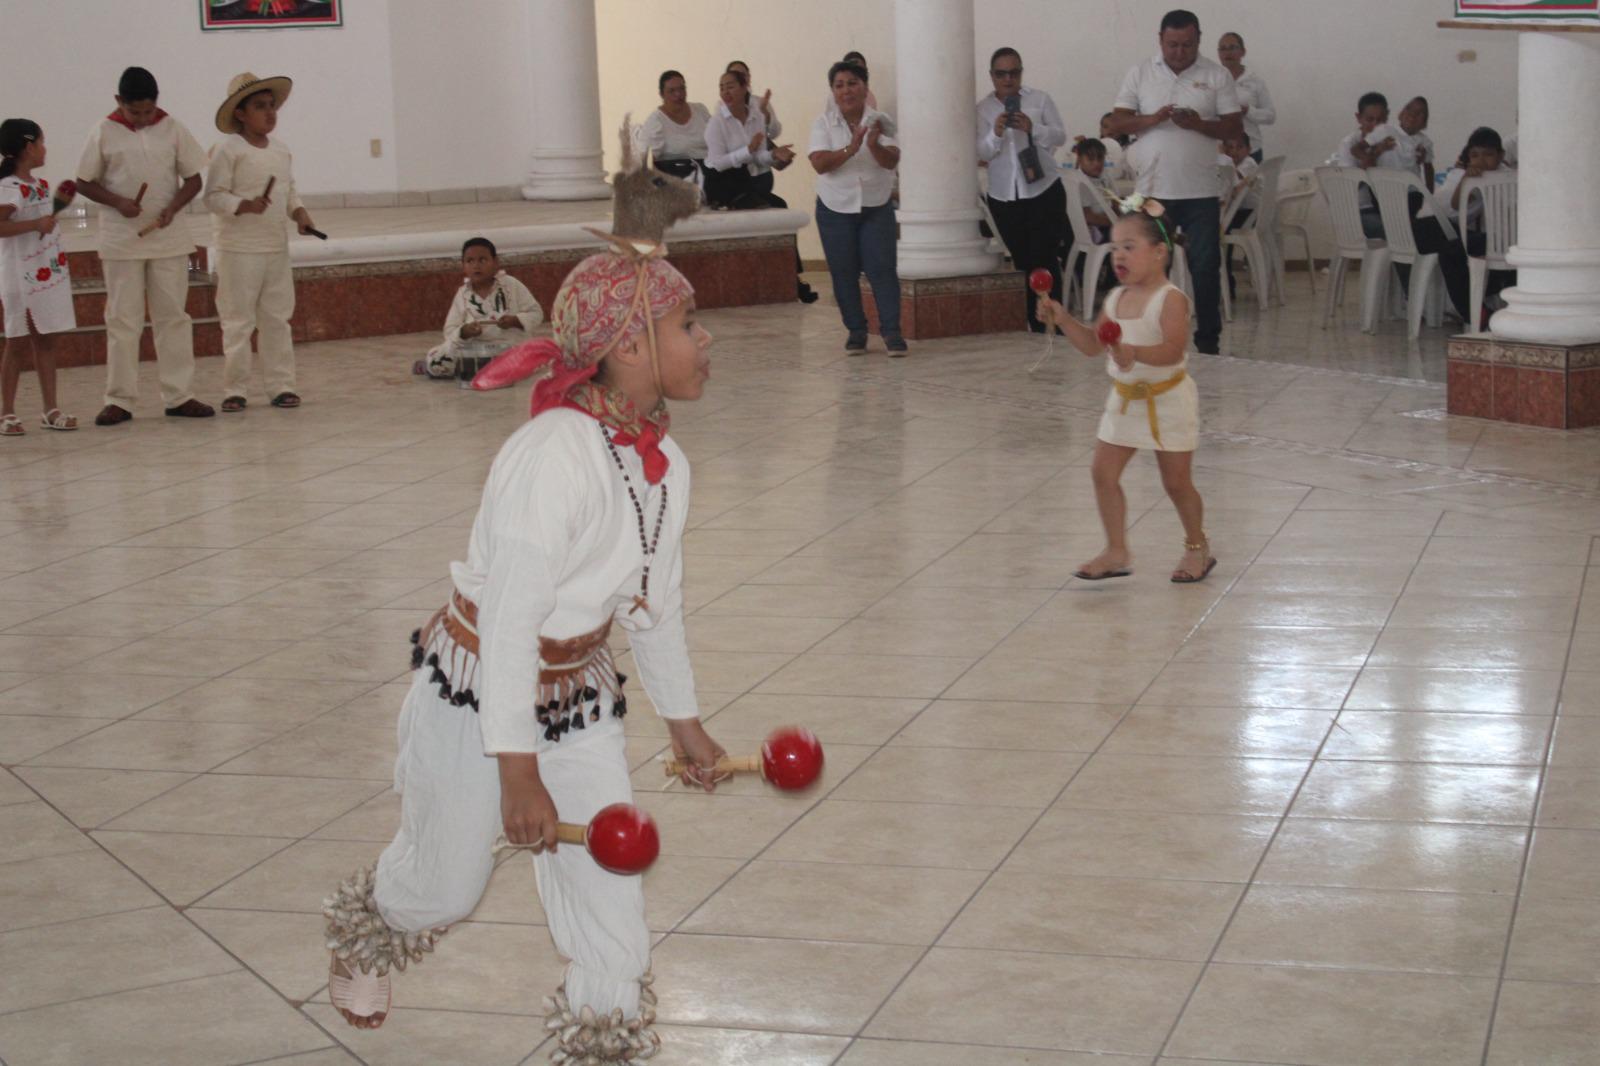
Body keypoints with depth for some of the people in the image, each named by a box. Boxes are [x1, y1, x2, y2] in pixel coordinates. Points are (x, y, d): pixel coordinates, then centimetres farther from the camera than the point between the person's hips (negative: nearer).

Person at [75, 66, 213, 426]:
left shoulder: (173, 129, 1)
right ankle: (119, 400, 5)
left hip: (169, 237, 2)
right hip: (121, 239, -1)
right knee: (122, 319, 1)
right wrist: (117, 202, -15)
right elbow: (84, 182, 2)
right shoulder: (104, 132, -2)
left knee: (173, 316, 5)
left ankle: (178, 396, 11)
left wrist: (174, 207, -14)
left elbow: (193, 179, 4)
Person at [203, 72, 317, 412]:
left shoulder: (281, 149, 9)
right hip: (239, 249, -6)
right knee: (238, 321, 0)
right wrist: (246, 206, -28)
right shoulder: (227, 150, -10)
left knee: (277, 319, 10)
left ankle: (281, 385, 16)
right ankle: (234, 389, 7)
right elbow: (214, 196, -14)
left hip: (276, 246, 6)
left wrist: (299, 213, -1)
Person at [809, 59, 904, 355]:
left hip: (877, 208, 0)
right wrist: (850, 149, -29)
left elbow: (891, 161, -12)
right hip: (835, 209, 1)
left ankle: (891, 330, -6)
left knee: (882, 268, -7)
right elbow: (819, 163, -16)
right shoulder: (823, 123, -3)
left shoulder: (880, 121, -2)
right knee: (844, 272, 3)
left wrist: (875, 146, -33)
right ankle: (855, 330, 13)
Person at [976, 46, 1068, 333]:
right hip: (1004, 196, 2)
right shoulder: (982, 109, 3)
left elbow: (1060, 136, -1)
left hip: (1043, 191, -2)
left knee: (1045, 260, -9)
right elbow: (981, 152, -4)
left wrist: (1032, 129, -18)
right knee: (1023, 263, 6)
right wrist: (996, 133, -23)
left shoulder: (1040, 99, 2)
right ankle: (1037, 326, 12)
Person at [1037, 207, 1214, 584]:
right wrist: (1064, 319, -3)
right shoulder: (1116, 300, 4)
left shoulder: (1171, 299, -18)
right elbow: (1093, 345, 9)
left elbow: (1173, 350, -30)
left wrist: (1134, 352, -45)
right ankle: (1117, 552, 9)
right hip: (1124, 398, 7)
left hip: (1167, 399, -7)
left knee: (1176, 481, 4)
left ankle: (1197, 547, 25)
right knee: (1104, 471, 0)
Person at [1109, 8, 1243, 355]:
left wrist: (1198, 124, -18)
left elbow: (1235, 128, -1)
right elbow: (1117, 122, 2)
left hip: (1200, 193, -1)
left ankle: (1208, 340, 9)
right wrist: (1152, 119, -16)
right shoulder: (1140, 74, 4)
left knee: (1205, 267, 1)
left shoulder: (1217, 76, 1)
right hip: (1152, 191, 1)